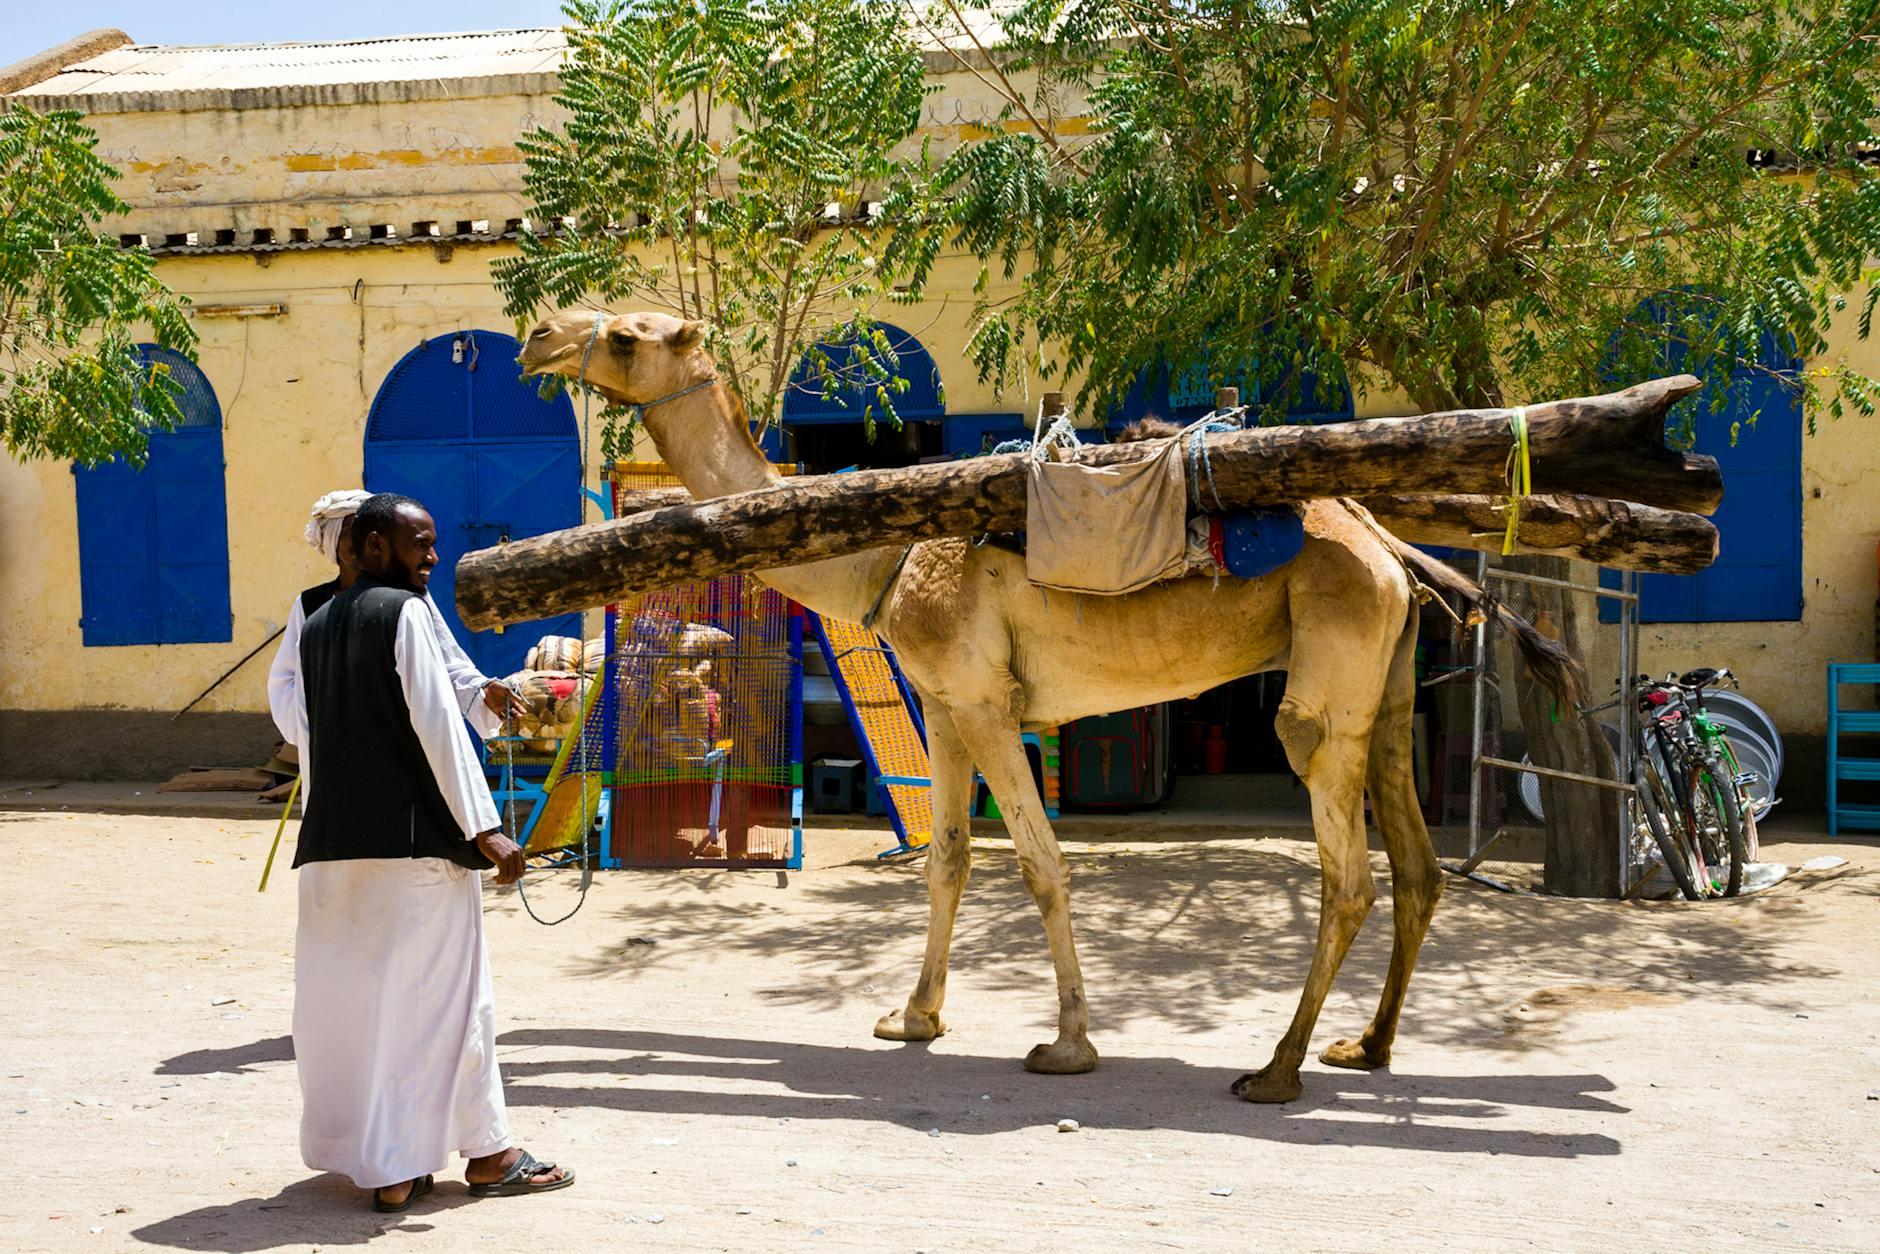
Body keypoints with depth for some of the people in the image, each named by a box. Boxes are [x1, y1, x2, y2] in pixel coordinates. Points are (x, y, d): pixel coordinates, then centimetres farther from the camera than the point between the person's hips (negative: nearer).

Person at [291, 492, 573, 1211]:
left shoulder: (314, 628, 15)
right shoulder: (404, 612, -7)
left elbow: (310, 740, 17)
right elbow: (437, 724, -14)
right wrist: (483, 826, -14)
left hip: (332, 843, 7)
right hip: (413, 836, -7)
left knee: (347, 997, 10)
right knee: (441, 993, 1)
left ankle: (366, 1158, 16)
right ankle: (486, 1154, 10)